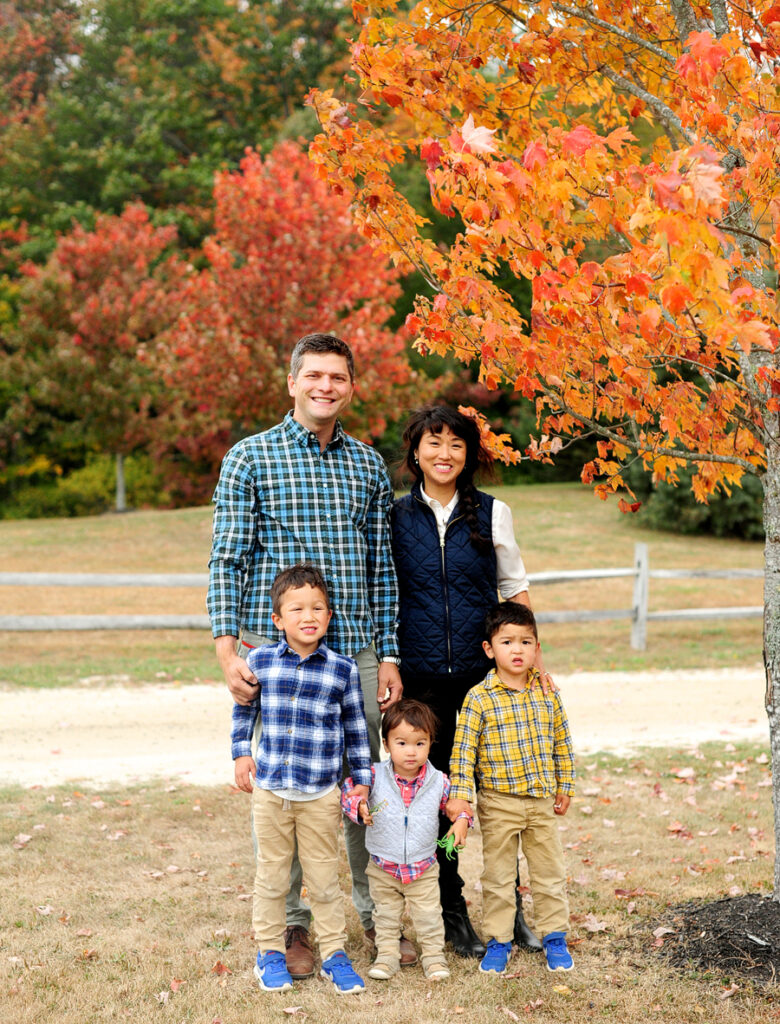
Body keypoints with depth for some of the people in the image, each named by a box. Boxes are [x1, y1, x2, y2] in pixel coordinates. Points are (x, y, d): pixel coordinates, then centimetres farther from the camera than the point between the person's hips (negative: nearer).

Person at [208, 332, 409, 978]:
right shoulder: (251, 459, 0)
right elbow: (226, 560, -3)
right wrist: (229, 650, -13)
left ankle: (377, 911, 24)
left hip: (356, 651, 3)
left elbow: (382, 568, 12)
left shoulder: (370, 466, 11)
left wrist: (388, 657, 8)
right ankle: (289, 924, 17)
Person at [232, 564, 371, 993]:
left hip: (321, 795, -1)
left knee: (324, 878, 7)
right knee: (271, 877, 11)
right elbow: (244, 708, 13)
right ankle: (270, 953, 25)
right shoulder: (260, 660, -3)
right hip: (270, 789, 1)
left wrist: (362, 779, 5)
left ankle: (334, 954, 21)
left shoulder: (343, 669, -3)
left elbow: (356, 727, 5)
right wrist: (241, 753, 6)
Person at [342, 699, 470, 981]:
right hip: (383, 867, 0)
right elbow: (348, 789, -7)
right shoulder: (375, 776, -14)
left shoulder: (438, 781, -10)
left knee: (428, 915, 10)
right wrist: (359, 806, -25)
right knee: (386, 915, 15)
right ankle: (387, 954, 30)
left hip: (423, 868, 0)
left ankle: (434, 955, 26)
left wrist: (461, 821, -16)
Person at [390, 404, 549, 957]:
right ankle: (452, 912, 20)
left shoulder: (492, 513, 4)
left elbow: (515, 591, 10)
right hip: (421, 677, 0)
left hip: (485, 671, 0)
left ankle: (510, 909, 20)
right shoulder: (395, 516, 4)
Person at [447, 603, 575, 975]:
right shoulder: (479, 698, -10)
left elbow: (562, 743, 10)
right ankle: (499, 941, 20)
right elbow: (464, 749, -10)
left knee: (550, 872, 12)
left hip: (542, 801, 3)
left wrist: (564, 787, 12)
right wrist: (459, 794, -16)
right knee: (498, 876, 8)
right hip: (498, 802, -3)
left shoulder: (548, 693, 1)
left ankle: (554, 936, 26)